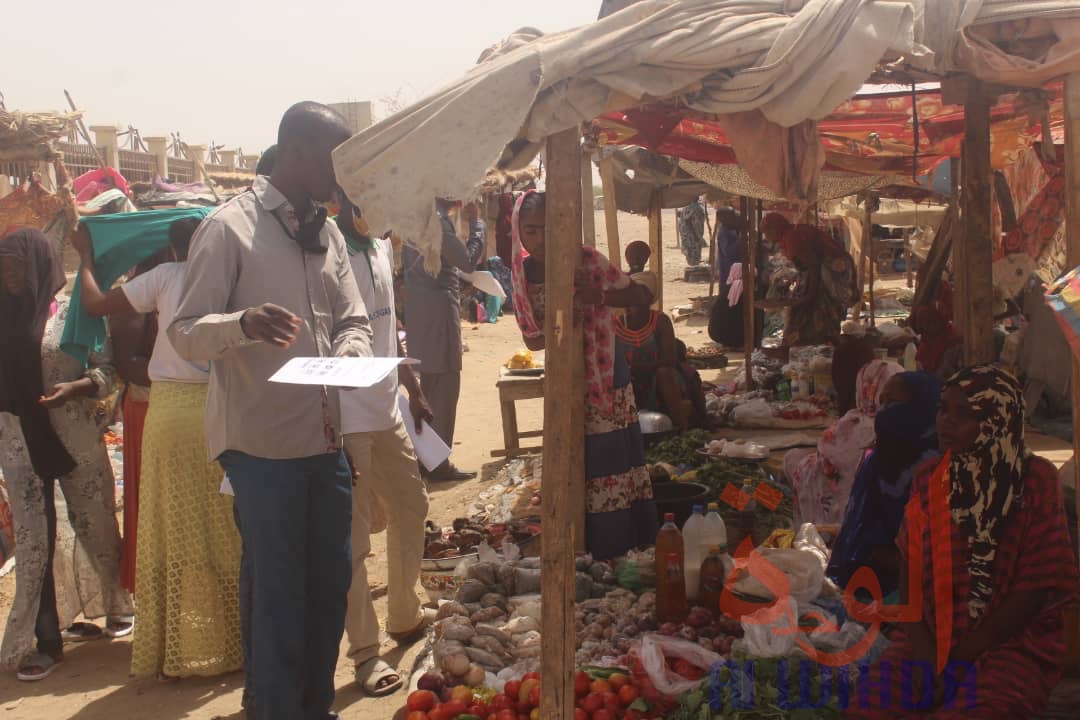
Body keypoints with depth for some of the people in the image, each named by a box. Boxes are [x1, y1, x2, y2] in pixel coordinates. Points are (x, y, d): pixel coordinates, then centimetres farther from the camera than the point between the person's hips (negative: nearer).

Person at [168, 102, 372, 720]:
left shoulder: (329, 234, 14)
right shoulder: (229, 227, -7)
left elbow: (354, 321, 14)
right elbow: (185, 333, -10)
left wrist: (350, 354, -9)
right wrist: (243, 324, -31)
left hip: (327, 438, 7)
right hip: (263, 443, -7)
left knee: (332, 581, 14)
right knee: (280, 592, 1)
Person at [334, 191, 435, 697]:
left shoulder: (381, 247, 10)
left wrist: (413, 390, 21)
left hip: (387, 412, 9)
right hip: (346, 421, -9)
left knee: (411, 511, 20)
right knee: (353, 540, 0)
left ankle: (405, 616, 39)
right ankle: (365, 654, 11)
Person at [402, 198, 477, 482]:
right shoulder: (436, 219, -17)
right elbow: (468, 262, -19)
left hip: (420, 309, 10)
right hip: (438, 309, -10)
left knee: (429, 385, 17)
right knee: (445, 387, -2)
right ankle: (438, 464, 3)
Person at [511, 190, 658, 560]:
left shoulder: (585, 260, -14)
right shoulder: (523, 271, -4)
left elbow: (643, 296, -11)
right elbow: (531, 339, 0)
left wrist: (599, 296, -28)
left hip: (606, 373, -3)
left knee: (614, 458, -1)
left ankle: (626, 549, 11)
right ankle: (589, 551, 19)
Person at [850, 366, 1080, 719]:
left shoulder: (1036, 481, -5)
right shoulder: (928, 477, 7)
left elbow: (1037, 586, -8)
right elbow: (909, 569, 3)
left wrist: (958, 659, -10)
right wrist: (923, 650, -13)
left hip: (1010, 645, -3)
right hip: (930, 639, 4)